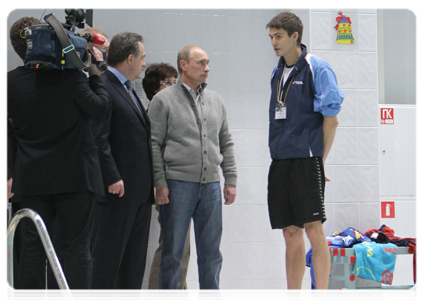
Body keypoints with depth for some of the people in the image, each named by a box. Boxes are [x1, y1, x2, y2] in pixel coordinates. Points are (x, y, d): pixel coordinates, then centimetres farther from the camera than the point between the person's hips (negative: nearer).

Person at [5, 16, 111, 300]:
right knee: (78, 247, 3)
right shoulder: (70, 76, -18)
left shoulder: (9, 82, -4)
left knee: (33, 245, 11)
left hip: (32, 178, 4)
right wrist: (95, 73, -1)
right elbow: (102, 111, -11)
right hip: (75, 176, -3)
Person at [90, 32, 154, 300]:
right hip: (117, 189, -9)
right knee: (108, 257, -4)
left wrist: (151, 181, 14)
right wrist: (112, 178, -20)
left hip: (140, 191, 9)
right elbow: (97, 138, -18)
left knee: (135, 260, 12)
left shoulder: (127, 89, 19)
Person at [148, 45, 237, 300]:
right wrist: (160, 183, -11)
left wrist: (231, 180, 10)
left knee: (211, 253, 7)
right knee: (172, 252, 0)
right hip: (177, 185, -5)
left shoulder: (216, 101, 15)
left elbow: (226, 143, 18)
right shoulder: (163, 100, -1)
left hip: (211, 185, 5)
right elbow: (154, 145, -4)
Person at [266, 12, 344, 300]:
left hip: (306, 159, -7)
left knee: (313, 228, -8)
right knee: (291, 233, 9)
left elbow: (331, 119, -8)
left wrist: (321, 159, -9)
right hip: (281, 162, 7)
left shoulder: (317, 69, -6)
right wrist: (279, 153, 13)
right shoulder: (278, 73, 15)